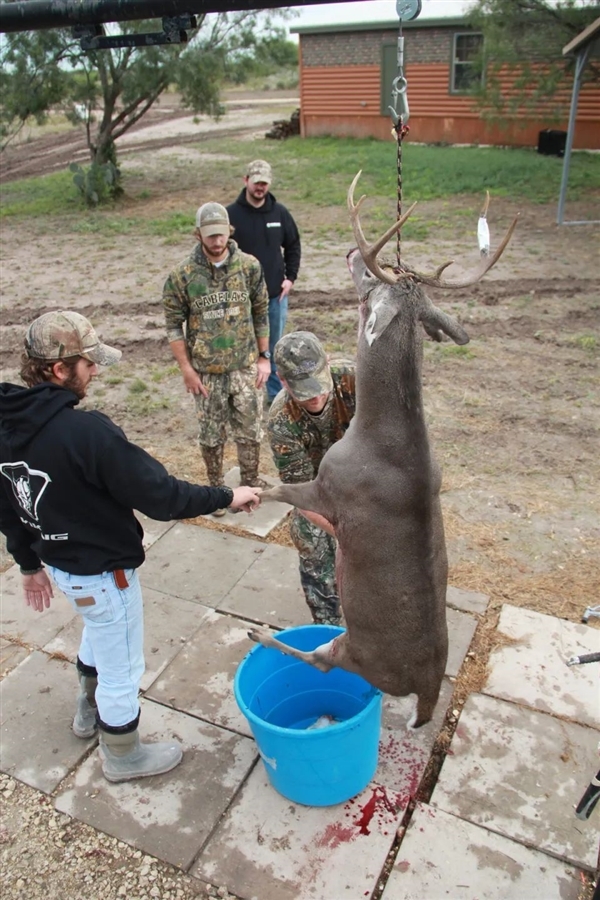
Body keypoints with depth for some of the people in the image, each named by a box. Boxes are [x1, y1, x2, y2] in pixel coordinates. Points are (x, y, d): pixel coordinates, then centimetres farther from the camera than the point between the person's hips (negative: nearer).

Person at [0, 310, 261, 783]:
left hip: (59, 562, 9)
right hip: (102, 573, -8)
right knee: (121, 668, 16)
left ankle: (90, 710, 59)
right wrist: (227, 496, -16)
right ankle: (123, 756, 39)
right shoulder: (85, 432, -33)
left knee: (98, 637, 35)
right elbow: (158, 495, -29)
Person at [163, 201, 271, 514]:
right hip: (206, 371, -1)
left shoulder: (249, 266, -4)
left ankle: (250, 480, 32)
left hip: (244, 366, 1)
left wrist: (264, 357, 3)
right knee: (211, 432, 12)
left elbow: (261, 314, 4)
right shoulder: (181, 275, -8)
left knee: (250, 428, 11)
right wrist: (186, 369, -6)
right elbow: (174, 325, -3)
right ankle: (216, 487, 31)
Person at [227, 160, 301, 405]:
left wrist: (291, 277, 3)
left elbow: (293, 246, 13)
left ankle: (277, 393, 28)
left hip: (276, 294, 3)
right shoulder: (231, 214, -7)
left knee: (274, 347, 13)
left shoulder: (280, 212, 2)